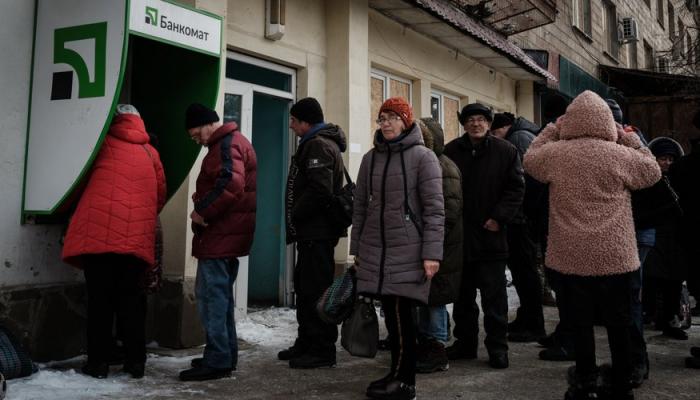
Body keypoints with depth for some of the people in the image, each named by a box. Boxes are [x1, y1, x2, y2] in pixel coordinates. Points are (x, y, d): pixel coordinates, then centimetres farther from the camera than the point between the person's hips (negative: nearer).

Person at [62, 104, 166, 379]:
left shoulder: (103, 143, 11)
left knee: (100, 298, 4)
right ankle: (136, 361, 10)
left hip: (98, 232, -2)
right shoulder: (150, 152, 16)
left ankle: (98, 362, 7)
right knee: (130, 298, 10)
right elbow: (160, 195, 17)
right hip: (137, 237, 2)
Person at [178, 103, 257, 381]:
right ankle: (226, 355, 22)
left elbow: (230, 185, -28)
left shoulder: (227, 145, -12)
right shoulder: (232, 142, 21)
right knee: (220, 293, 15)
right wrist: (204, 207, 10)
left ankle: (217, 360, -5)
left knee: (211, 294, -8)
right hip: (227, 233, 11)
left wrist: (202, 211, -18)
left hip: (220, 233, -11)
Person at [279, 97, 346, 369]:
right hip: (313, 231, 11)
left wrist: (294, 217, -14)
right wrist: (296, 223, 16)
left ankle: (322, 349, 1)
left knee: (316, 289, -6)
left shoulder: (318, 145, -13)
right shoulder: (321, 143, 20)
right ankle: (307, 343, 26)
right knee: (306, 286, 16)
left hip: (316, 232, -11)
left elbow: (320, 190, -25)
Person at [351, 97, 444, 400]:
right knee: (391, 314, 7)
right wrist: (356, 248, 13)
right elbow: (360, 207, 15)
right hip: (375, 250, 5)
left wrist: (431, 253, -13)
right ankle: (397, 374, 20)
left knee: (401, 314, -6)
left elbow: (434, 209, -7)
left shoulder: (423, 157, -2)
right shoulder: (370, 158, 12)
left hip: (408, 250, -4)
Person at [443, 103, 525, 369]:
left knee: (494, 296, 2)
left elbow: (516, 188, -2)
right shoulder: (451, 151, 4)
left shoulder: (506, 151, 0)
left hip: (491, 235, -2)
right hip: (458, 236, 3)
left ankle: (497, 346, 13)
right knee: (463, 294, 13)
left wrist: (499, 217, -11)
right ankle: (465, 342, 26)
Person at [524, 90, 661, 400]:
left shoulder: (554, 153, -5)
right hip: (615, 255, -1)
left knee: (581, 322, 10)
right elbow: (653, 171, 8)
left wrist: (552, 129, 17)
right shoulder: (620, 154, -8)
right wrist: (629, 138, 11)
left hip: (572, 256, 1)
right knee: (618, 323, 11)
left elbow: (530, 159, 16)